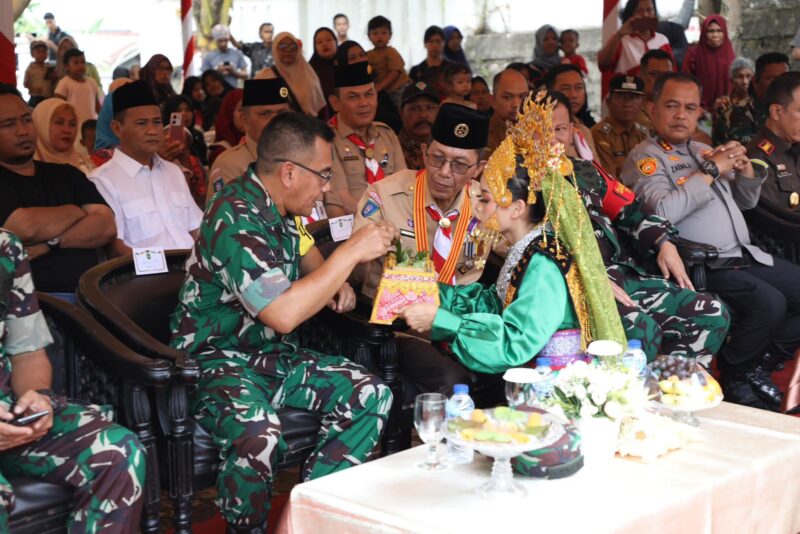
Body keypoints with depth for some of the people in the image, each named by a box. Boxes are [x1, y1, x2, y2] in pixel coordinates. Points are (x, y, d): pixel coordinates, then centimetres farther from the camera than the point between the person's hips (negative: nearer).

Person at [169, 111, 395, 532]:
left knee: (371, 396, -7)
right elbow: (283, 314, -31)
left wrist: (337, 281, 9)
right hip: (220, 359, -9)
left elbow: (303, 255, 31)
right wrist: (350, 253, -24)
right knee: (258, 436, -37)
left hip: (275, 355, 9)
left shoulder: (277, 208, 6)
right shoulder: (236, 218, -22)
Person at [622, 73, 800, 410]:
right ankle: (735, 379, -5)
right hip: (706, 267, -8)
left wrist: (746, 169, 6)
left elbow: (747, 201, 28)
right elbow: (664, 211, -22)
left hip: (747, 256, 9)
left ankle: (760, 363, 9)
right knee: (768, 302, -29)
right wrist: (711, 170, -15)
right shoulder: (646, 158, -3)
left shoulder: (703, 150, 21)